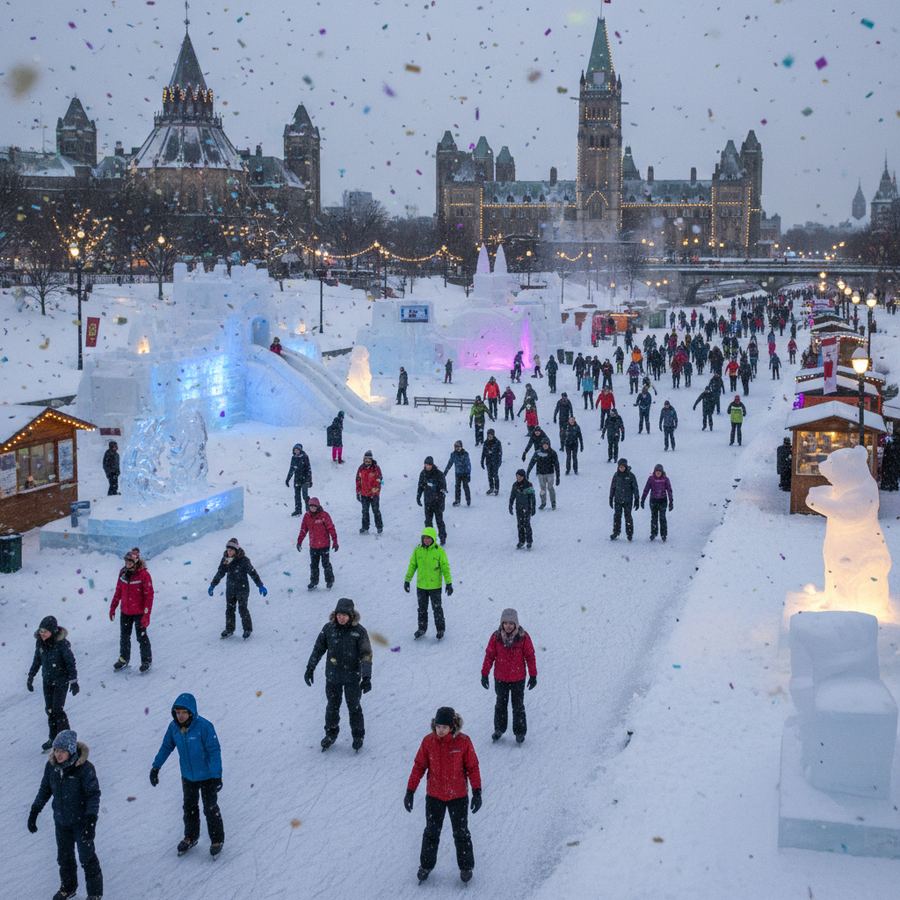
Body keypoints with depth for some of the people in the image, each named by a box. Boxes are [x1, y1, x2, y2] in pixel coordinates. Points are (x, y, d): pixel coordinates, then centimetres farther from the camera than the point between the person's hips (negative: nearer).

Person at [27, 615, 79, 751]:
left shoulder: (62, 643, -23)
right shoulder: (40, 642, -6)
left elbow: (71, 662, -16)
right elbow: (37, 660, 9)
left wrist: (74, 681, -14)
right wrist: (30, 677, 13)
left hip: (61, 681, -6)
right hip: (47, 681, 6)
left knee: (57, 710, -8)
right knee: (49, 709, 10)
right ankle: (54, 738, 24)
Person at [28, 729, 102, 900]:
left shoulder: (84, 768, -26)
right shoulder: (51, 766, -11)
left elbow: (94, 794, -20)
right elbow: (45, 789, 4)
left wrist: (91, 820, -28)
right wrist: (34, 811, 4)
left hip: (81, 820, -5)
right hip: (61, 820, 5)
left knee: (87, 857, 9)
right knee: (64, 856, 20)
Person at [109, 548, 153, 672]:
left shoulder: (144, 575, -18)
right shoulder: (123, 572, -1)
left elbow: (149, 595, -16)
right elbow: (118, 591, 10)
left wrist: (146, 615, -19)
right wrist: (113, 607, 11)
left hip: (139, 613, -5)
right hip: (125, 612, 5)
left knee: (141, 637, 4)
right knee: (124, 636, 15)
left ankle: (146, 660, 20)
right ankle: (123, 659, 32)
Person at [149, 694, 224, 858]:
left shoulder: (204, 726, -29)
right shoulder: (174, 726, -13)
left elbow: (214, 751, -25)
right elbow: (166, 746, 3)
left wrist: (217, 776, -28)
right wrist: (155, 767, 6)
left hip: (207, 776, -5)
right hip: (188, 776, 5)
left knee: (210, 809, 10)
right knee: (189, 808, 21)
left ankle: (217, 840, 29)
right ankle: (190, 837, 41)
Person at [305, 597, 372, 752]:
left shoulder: (359, 631, -15)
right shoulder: (329, 628, -8)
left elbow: (366, 654, -14)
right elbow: (318, 648, 4)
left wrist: (367, 677, -20)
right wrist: (310, 668, 5)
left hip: (352, 676, -2)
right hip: (332, 676, 2)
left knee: (354, 707, 10)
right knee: (332, 706, 16)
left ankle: (358, 736, 28)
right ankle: (331, 733, 35)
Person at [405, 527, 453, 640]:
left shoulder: (439, 551, -12)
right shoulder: (417, 550, -4)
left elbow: (445, 567, -8)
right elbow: (412, 565, 6)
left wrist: (449, 583, -10)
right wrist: (407, 580, 7)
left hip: (435, 586, -3)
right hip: (421, 586, 3)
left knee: (437, 609, 8)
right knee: (422, 609, 15)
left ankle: (440, 629, 24)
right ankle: (422, 628, 31)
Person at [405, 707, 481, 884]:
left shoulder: (463, 741, -17)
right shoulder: (428, 741, -13)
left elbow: (473, 768, -9)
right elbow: (419, 766, -6)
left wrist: (477, 793, -9)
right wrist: (410, 791, -5)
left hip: (458, 796, -1)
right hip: (434, 795, 1)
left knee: (461, 833, 13)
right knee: (431, 832, 15)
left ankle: (466, 866, 31)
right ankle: (426, 865, 33)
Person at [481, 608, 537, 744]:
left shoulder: (523, 637, -13)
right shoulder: (496, 637, -11)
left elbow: (530, 656, -5)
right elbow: (489, 655, -2)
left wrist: (533, 675, -1)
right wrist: (484, 674, -1)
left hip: (518, 679, -2)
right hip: (500, 678, 2)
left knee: (518, 706, 9)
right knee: (501, 704, 17)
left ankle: (520, 732, 23)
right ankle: (499, 729, 33)